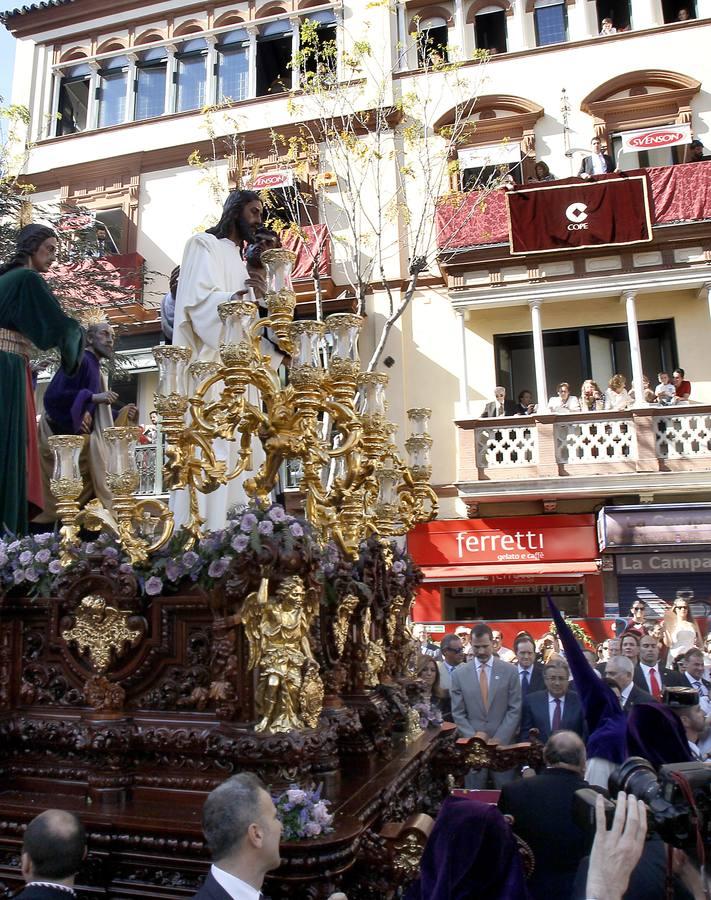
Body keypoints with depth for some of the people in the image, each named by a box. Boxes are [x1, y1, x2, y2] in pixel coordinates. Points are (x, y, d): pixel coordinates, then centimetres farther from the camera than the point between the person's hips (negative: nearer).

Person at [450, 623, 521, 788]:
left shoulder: (509, 671, 0)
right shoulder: (459, 674, 1)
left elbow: (515, 709, -1)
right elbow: (457, 713, 2)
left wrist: (499, 739, -9)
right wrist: (474, 736, -10)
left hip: (503, 743, 0)